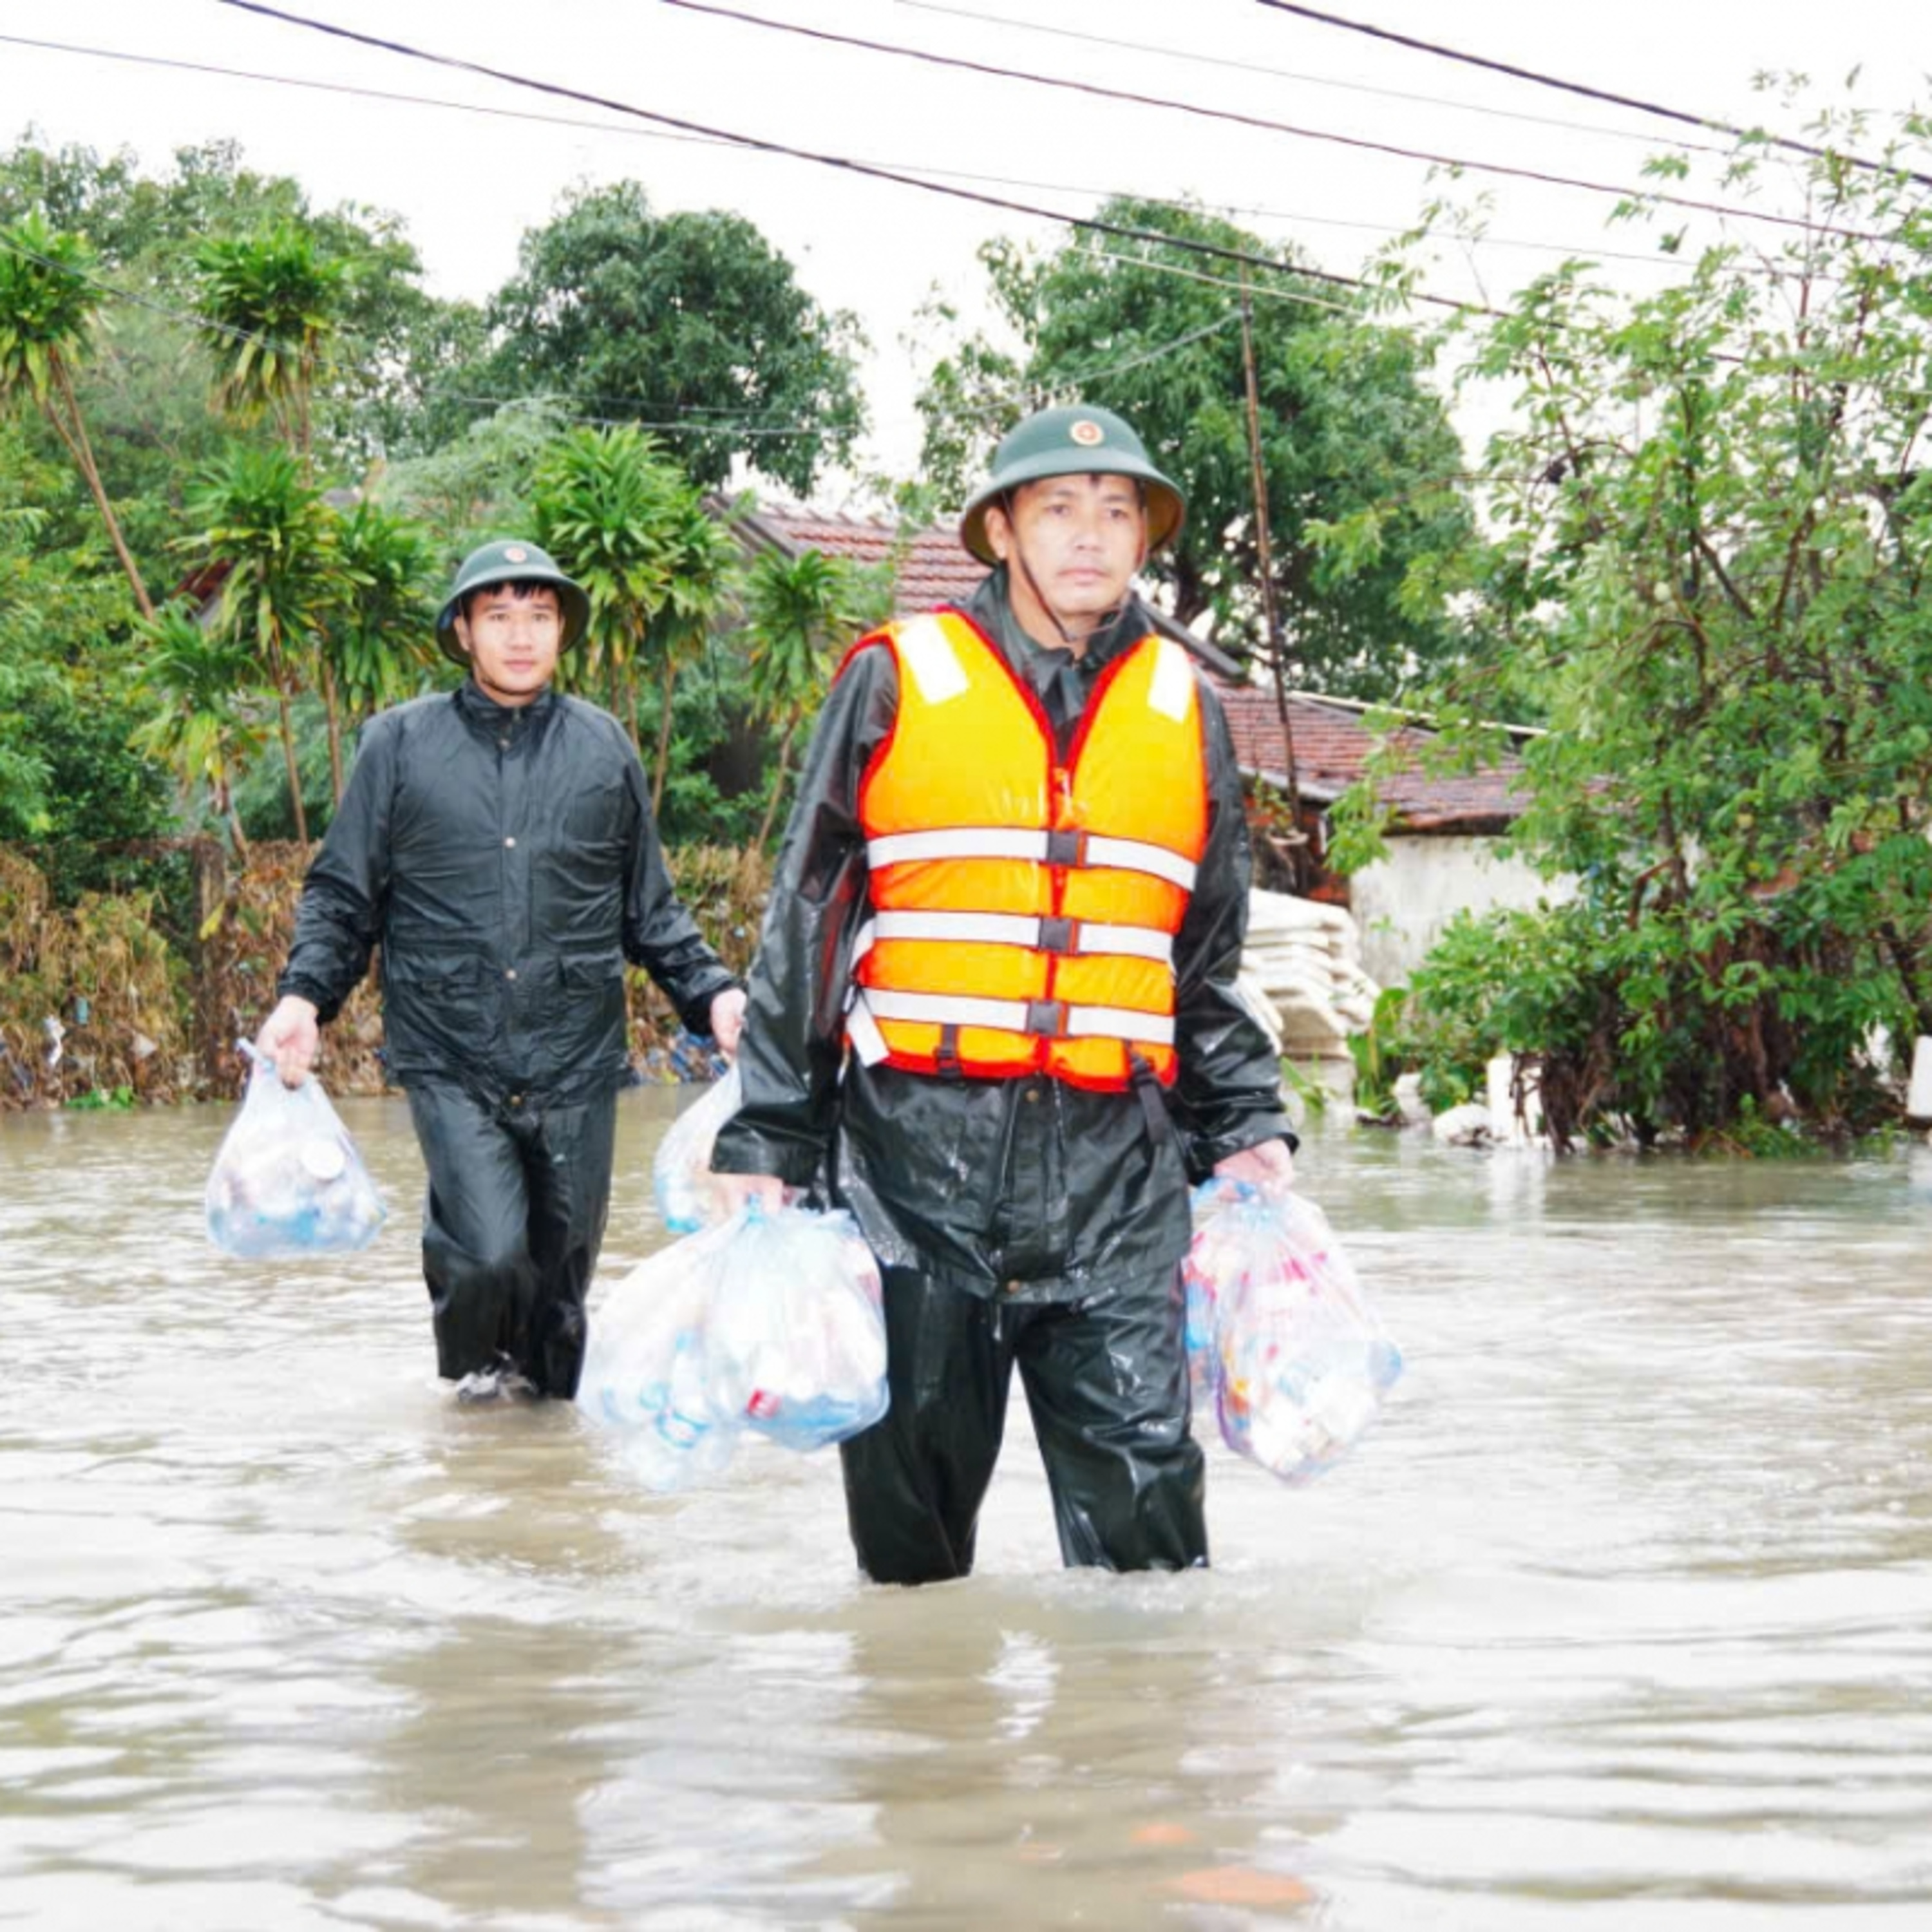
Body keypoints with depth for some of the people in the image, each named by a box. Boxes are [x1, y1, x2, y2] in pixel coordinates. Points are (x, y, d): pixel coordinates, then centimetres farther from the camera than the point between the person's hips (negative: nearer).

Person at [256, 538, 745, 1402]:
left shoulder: (604, 746, 9)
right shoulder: (401, 742, 4)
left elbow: (651, 909, 15)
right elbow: (343, 895, 8)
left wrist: (710, 993, 1)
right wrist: (303, 995, -7)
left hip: (576, 1068, 2)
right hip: (449, 1062, -2)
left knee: (562, 1272, 7)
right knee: (490, 1256, -18)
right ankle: (474, 1354, 15)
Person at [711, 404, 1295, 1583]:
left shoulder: (1183, 708, 13)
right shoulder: (898, 684, 4)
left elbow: (1210, 968, 20)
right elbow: (803, 933, 6)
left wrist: (1248, 1130, 10)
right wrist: (766, 1141, 2)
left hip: (1118, 1169, 2)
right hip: (916, 1145, -1)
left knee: (1144, 1479, -6)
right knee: (911, 1502, 6)